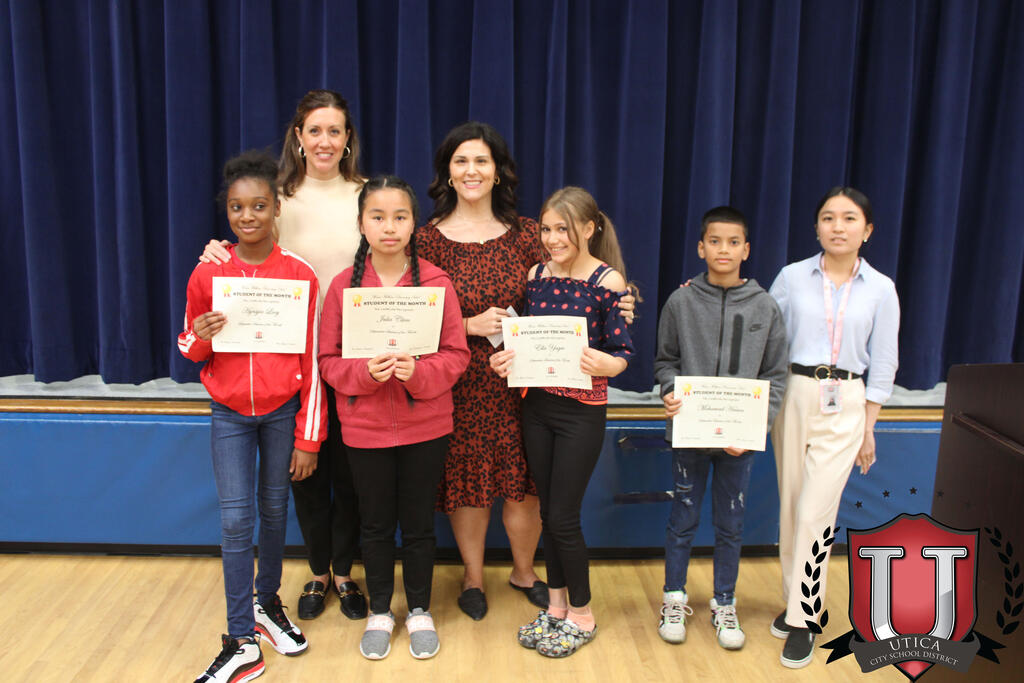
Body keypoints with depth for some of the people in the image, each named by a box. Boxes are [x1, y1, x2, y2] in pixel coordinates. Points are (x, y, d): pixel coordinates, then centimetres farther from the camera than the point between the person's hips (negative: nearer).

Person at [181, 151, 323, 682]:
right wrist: (200, 338, -16)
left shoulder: (299, 275, -8)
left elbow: (311, 363, -5)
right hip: (229, 413, 1)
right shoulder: (207, 274, -3)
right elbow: (190, 348, 9)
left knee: (274, 511, 12)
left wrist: (308, 437, -5)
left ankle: (268, 603, 36)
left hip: (283, 411, 0)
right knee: (236, 521, -2)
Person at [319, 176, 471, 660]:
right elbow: (328, 359, -1)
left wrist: (419, 372, -23)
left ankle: (419, 611, 34)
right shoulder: (343, 285, -3)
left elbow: (456, 354, -5)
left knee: (419, 524, 13)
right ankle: (379, 611, 36)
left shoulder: (435, 282, -6)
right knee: (376, 525, 15)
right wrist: (365, 372, -20)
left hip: (425, 427, -1)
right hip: (365, 428, 1)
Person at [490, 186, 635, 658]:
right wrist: (510, 358, -9)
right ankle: (555, 605, 31)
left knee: (563, 517, 0)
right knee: (547, 511, 14)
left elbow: (622, 355, -10)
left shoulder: (608, 281, -10)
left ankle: (581, 615, 21)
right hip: (536, 405, 5)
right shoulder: (537, 275, 5)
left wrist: (598, 362, -31)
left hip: (582, 412, -5)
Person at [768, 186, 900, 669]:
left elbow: (882, 364, 3)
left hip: (844, 405, -1)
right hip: (792, 396, 2)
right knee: (791, 506, 9)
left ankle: (802, 622, 7)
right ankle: (793, 600, 28)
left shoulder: (880, 289, 0)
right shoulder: (792, 277, 0)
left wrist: (869, 427, 3)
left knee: (815, 513, -6)